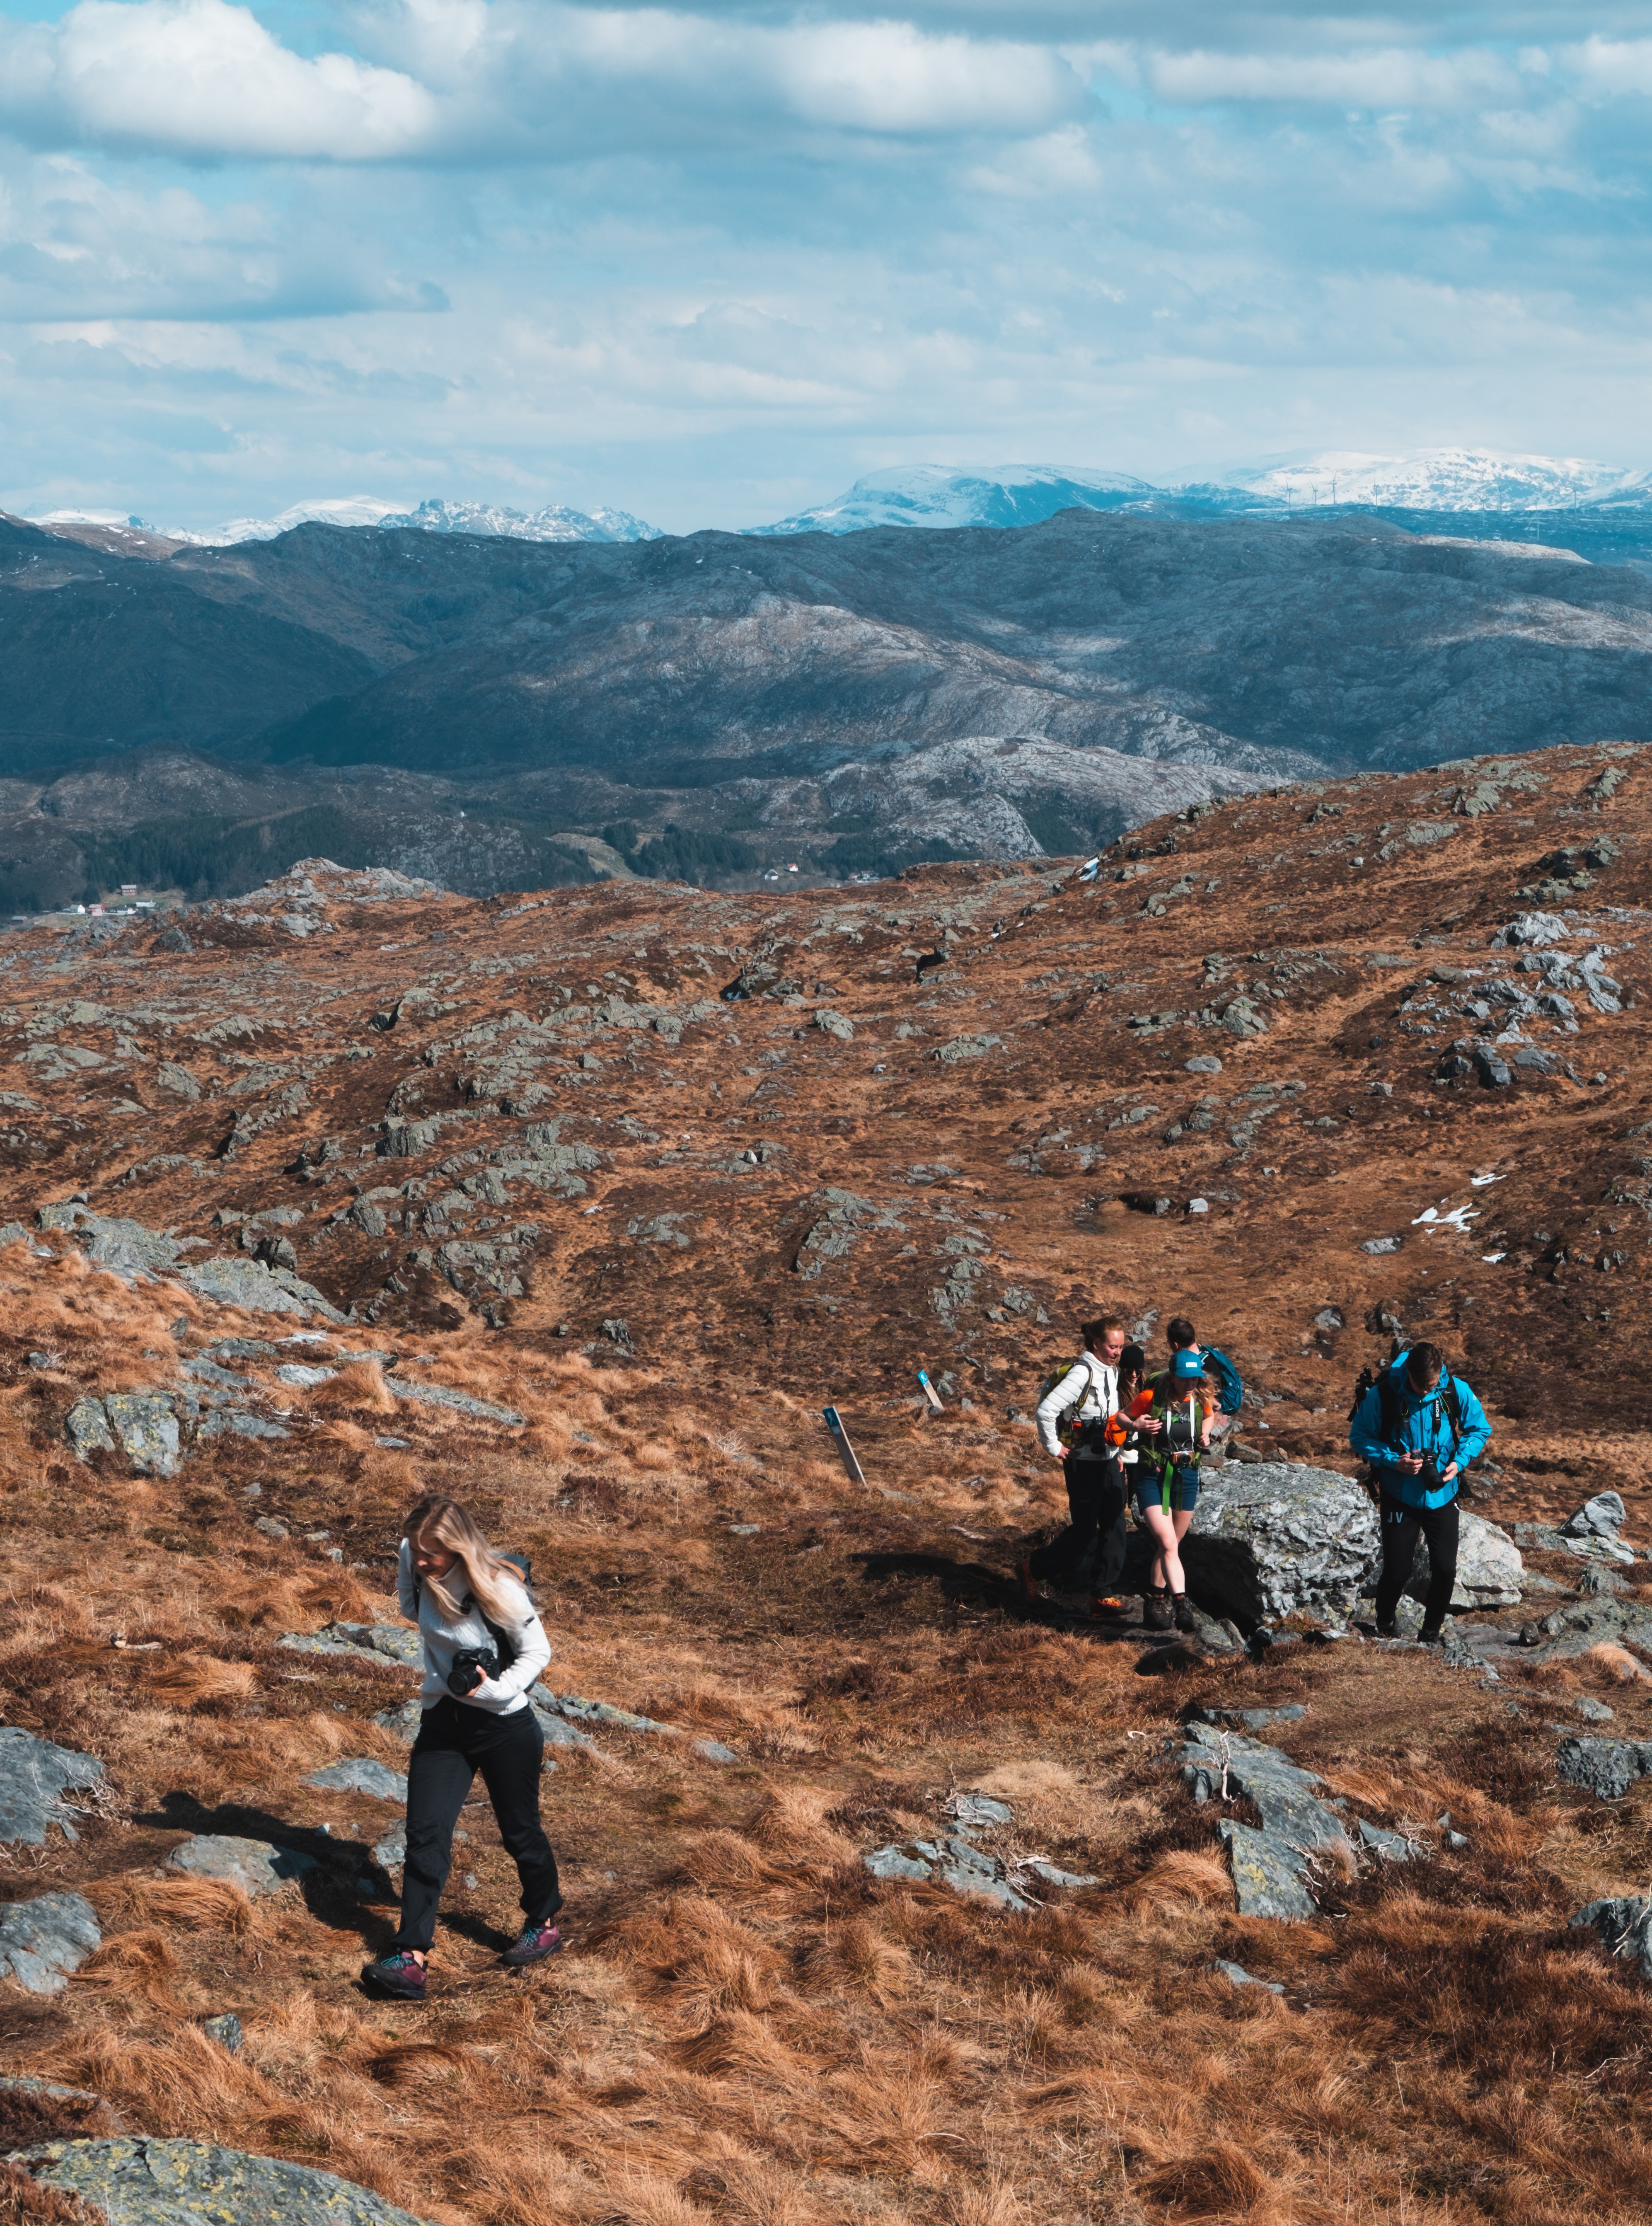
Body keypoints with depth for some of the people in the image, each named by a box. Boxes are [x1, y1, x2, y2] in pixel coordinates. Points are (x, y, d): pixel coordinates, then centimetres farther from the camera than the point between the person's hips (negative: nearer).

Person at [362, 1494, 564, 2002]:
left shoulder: (499, 1591, -22)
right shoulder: (413, 1565, -7)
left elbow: (537, 1652, -11)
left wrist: (496, 1689, -25)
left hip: (505, 1726, -4)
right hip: (442, 1721, 4)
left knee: (520, 1830, 12)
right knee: (426, 1832, -8)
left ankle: (543, 1922, 37)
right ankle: (412, 1956, -12)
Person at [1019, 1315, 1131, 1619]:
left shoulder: (1111, 1372, 8)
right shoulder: (1082, 1374, -20)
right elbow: (1046, 1411, -28)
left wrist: (1117, 1453, 15)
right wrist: (1053, 1448, -17)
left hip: (1108, 1461, 8)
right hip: (1085, 1465, -8)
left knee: (1114, 1528, 3)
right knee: (1084, 1530, -2)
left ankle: (1105, 1594, 8)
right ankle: (1034, 1569, 19)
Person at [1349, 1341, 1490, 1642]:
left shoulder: (1457, 1392, -12)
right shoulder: (1383, 1394, -18)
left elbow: (1480, 1430, 4)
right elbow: (1359, 1437, -7)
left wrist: (1459, 1462, -12)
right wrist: (1394, 1461, -21)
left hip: (1442, 1495, 2)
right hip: (1400, 1497, -2)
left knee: (1445, 1569, 1)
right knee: (1397, 1572, 1)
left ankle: (1433, 1629, 26)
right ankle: (1385, 1623, 31)